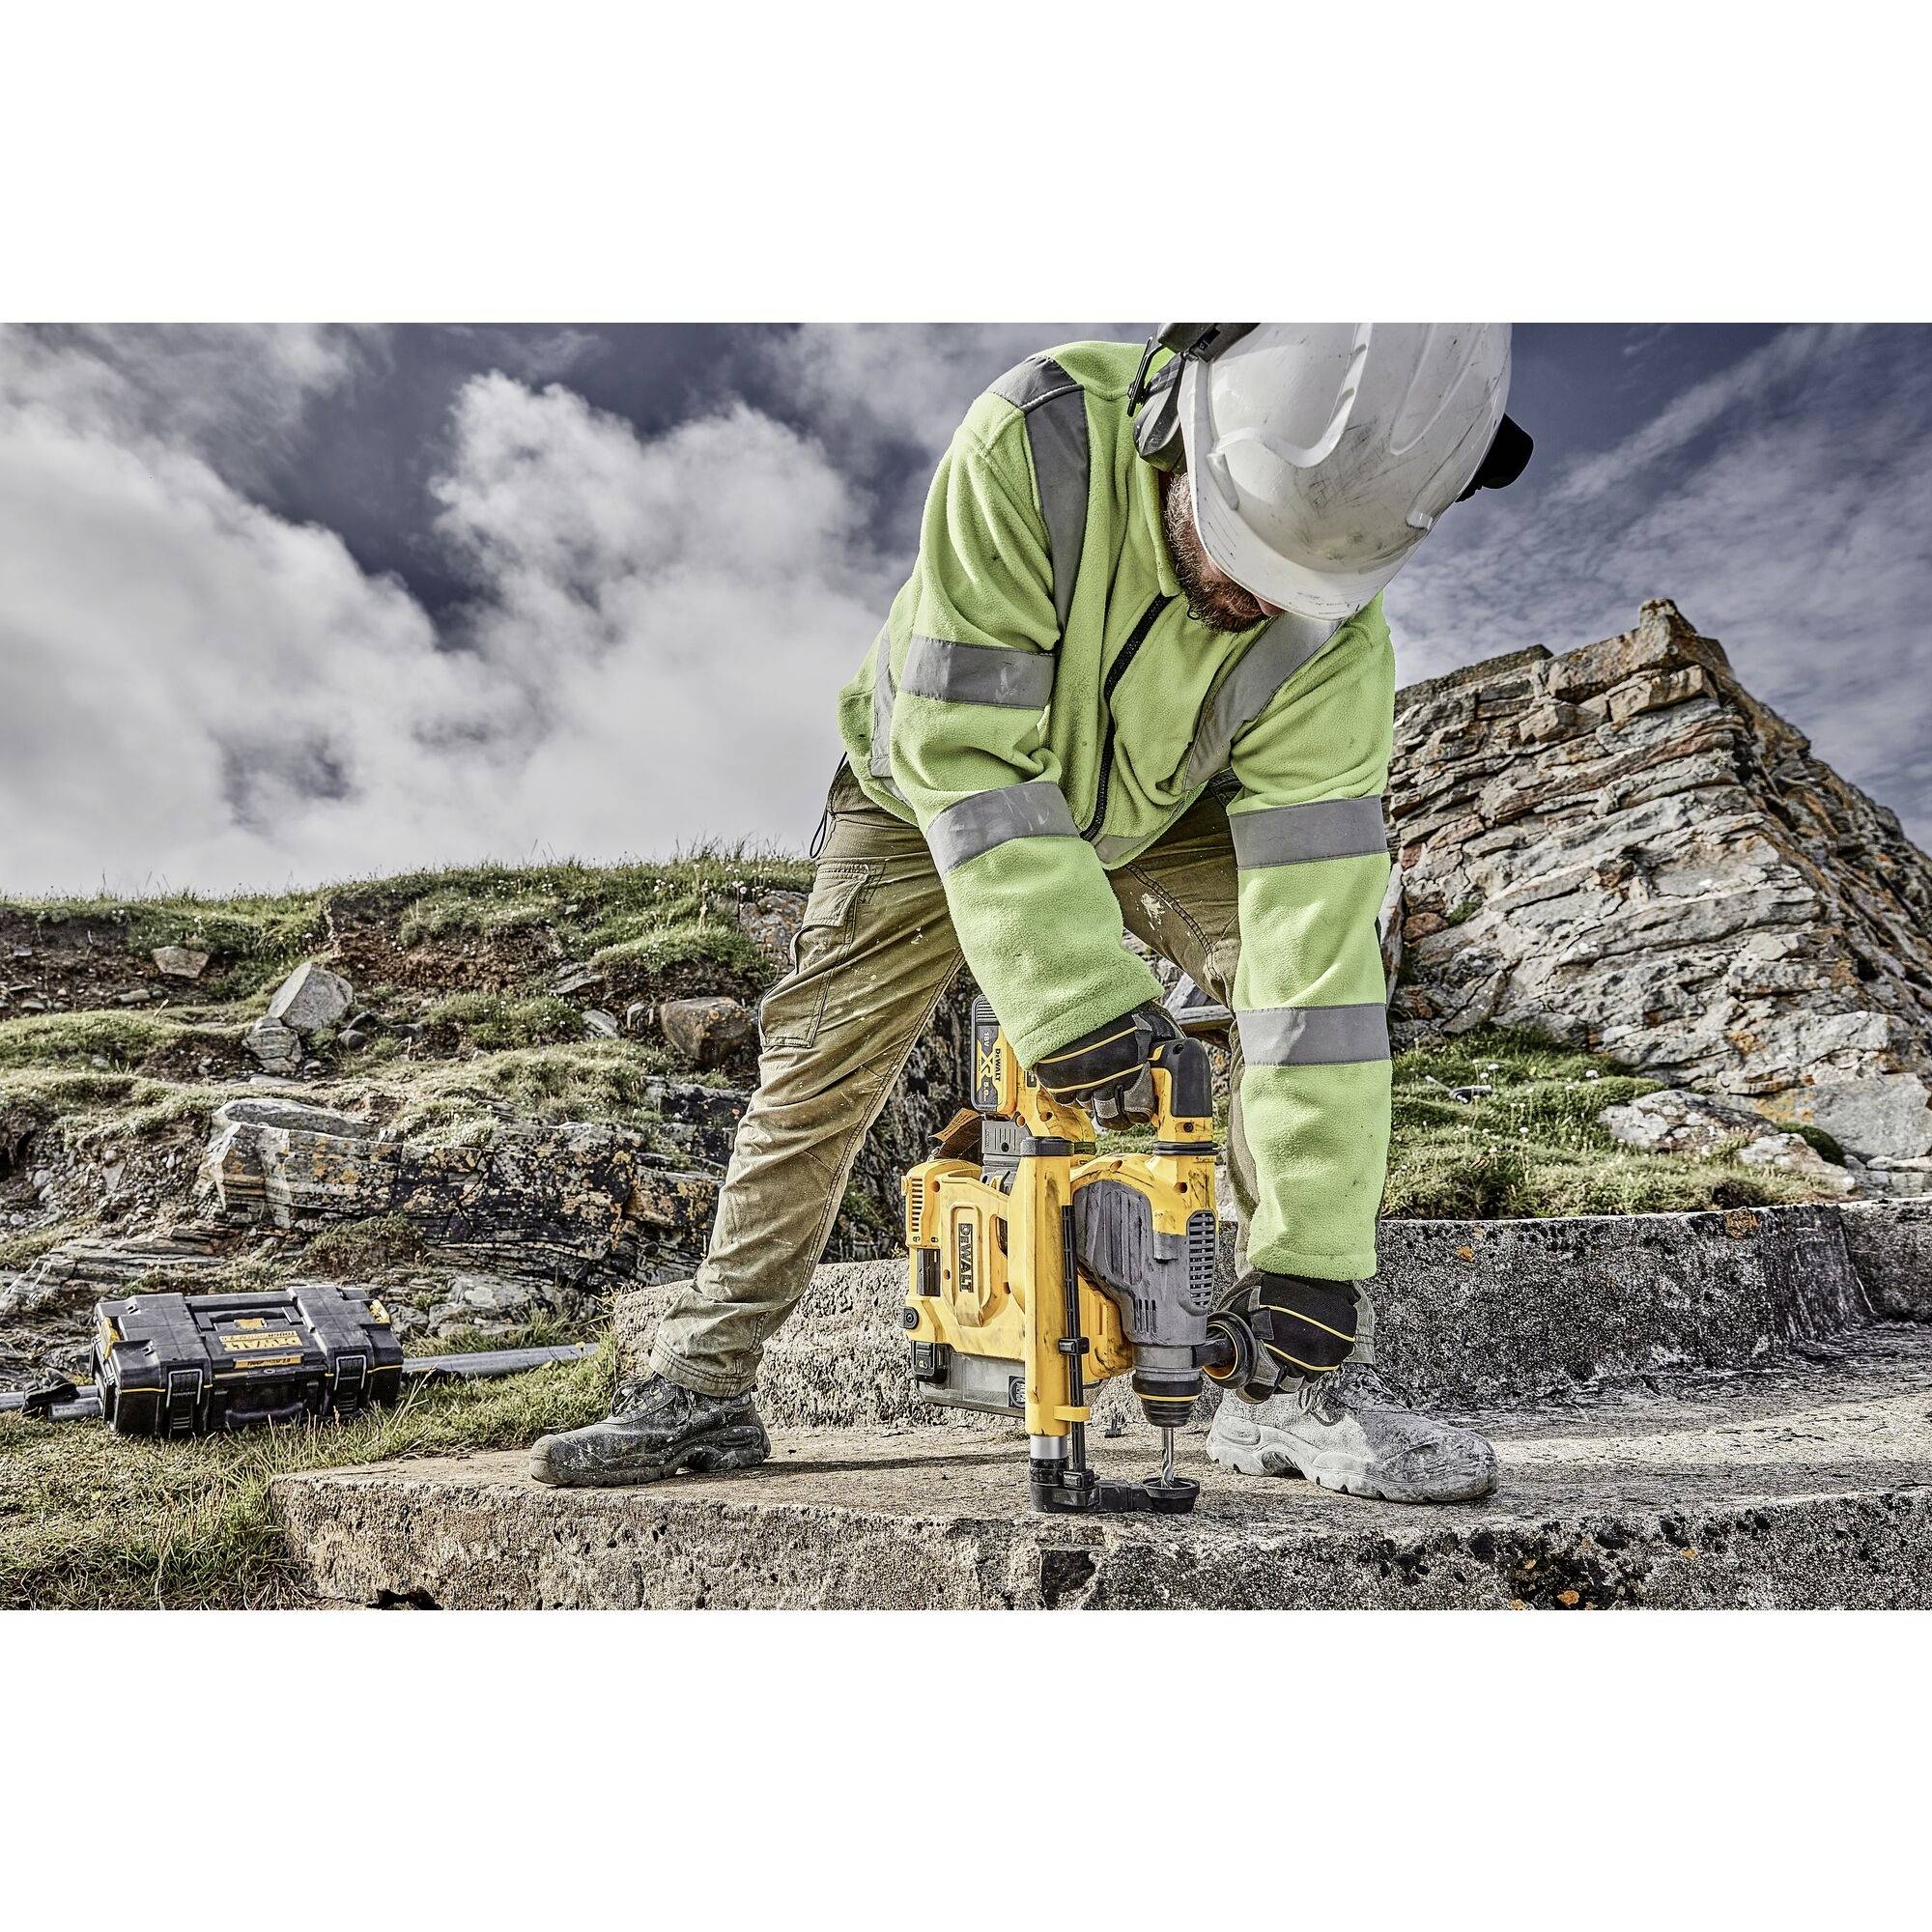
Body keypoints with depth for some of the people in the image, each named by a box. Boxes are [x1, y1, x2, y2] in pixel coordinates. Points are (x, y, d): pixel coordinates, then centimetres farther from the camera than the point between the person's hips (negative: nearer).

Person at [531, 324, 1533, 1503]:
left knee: (1320, 957, -23)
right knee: (820, 1060, -5)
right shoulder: (1034, 443, -38)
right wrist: (1079, 1003, -49)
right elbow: (967, 754, -40)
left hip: (1163, 810, 1)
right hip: (940, 784, 0)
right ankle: (704, 1389, 13)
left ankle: (1307, 1379, -15)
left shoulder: (1333, 634, -32)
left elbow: (1313, 930, -37)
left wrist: (1313, 1260, -39)